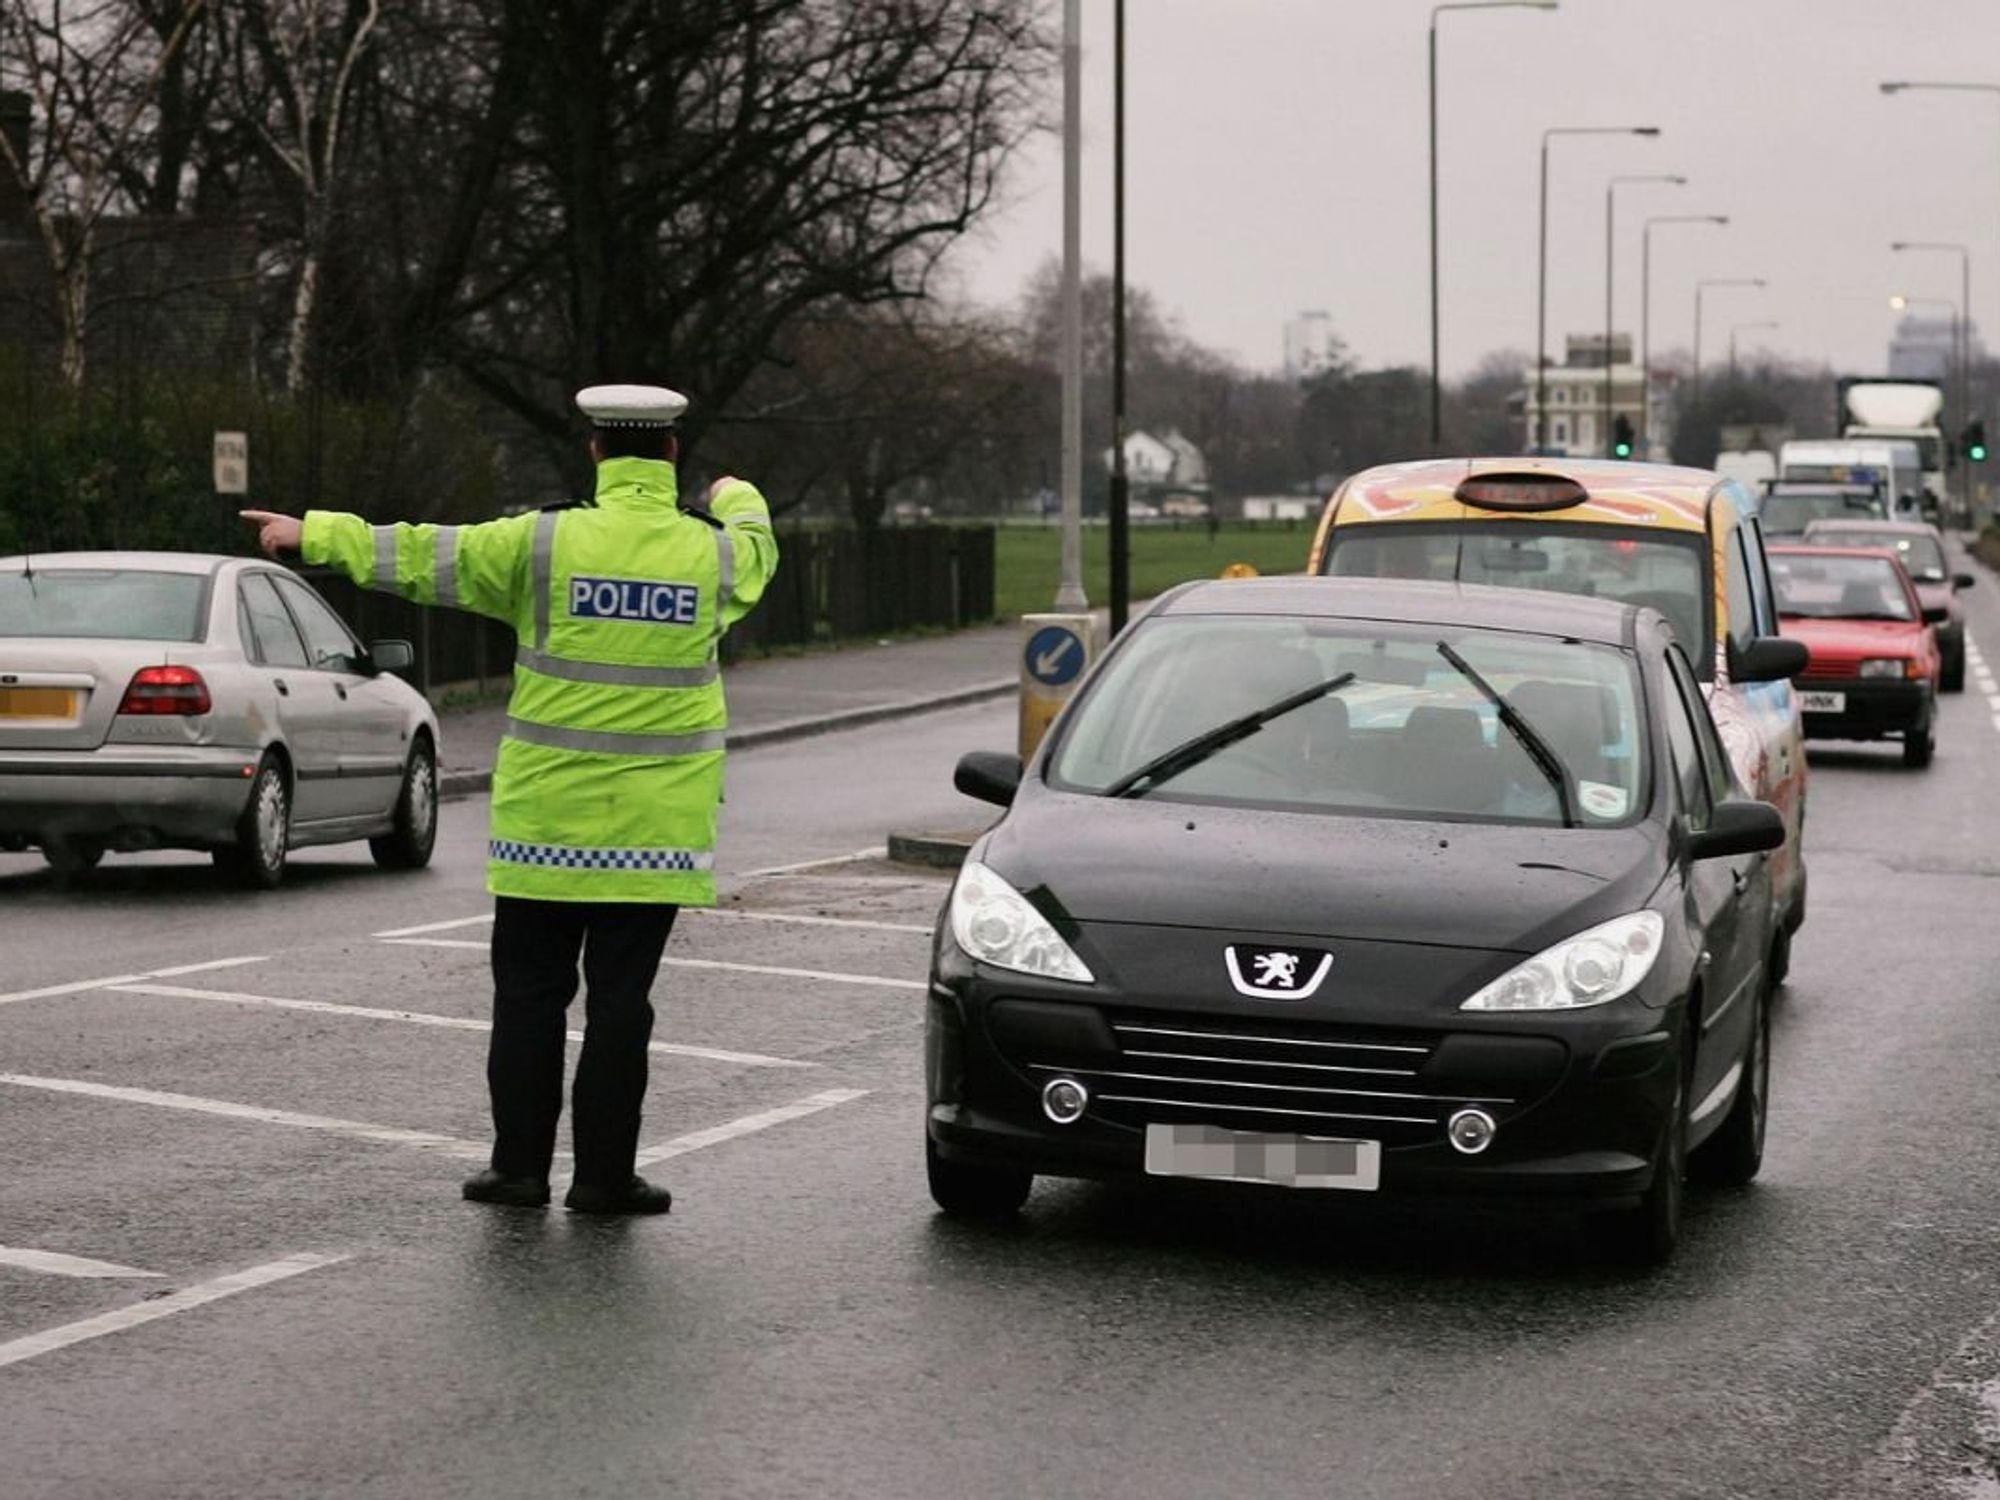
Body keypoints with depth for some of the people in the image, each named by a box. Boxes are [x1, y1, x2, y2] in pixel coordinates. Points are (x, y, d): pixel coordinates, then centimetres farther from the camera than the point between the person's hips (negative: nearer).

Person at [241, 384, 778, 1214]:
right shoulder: (714, 552, 1)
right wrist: (739, 500, 50)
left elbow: (426, 557, 1)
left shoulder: (546, 542, -7)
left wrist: (316, 533, 14)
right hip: (656, 826, 1)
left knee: (530, 991, 8)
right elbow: (755, 548, 26)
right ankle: (604, 1173, 6)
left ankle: (520, 1163, 11)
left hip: (549, 816, -1)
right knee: (619, 998, 4)